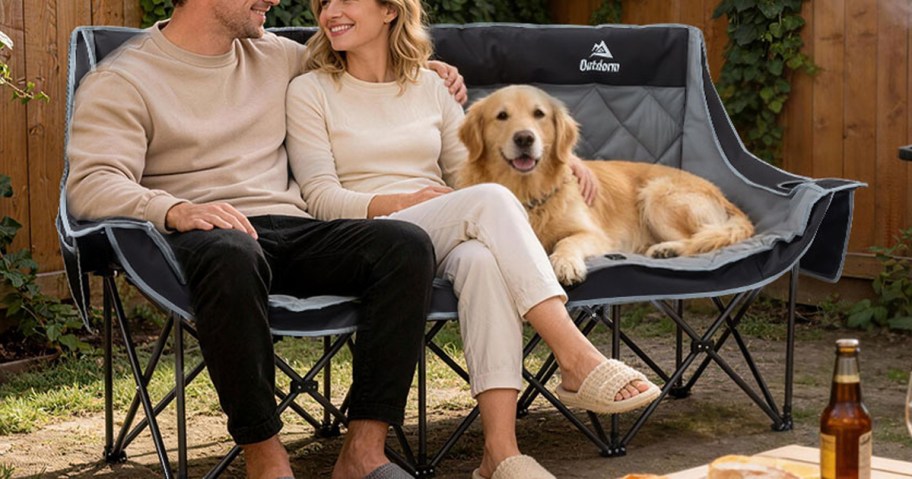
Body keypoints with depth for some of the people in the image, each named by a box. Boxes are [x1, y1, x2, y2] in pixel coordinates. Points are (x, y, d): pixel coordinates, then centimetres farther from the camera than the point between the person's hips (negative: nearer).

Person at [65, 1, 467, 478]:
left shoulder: (275, 56, 22)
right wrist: (175, 210, -30)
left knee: (407, 245, -23)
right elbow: (90, 183, -12)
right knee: (232, 254, -42)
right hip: (199, 237, -5)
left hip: (292, 228, 5)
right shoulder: (121, 80, 3)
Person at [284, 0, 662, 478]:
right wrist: (401, 202, -17)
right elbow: (321, 198, -1)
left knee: (481, 257, -37)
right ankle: (577, 357, -38)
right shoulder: (310, 91, 8)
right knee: (489, 199, -32)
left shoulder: (428, 86, 20)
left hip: (448, 241, 3)